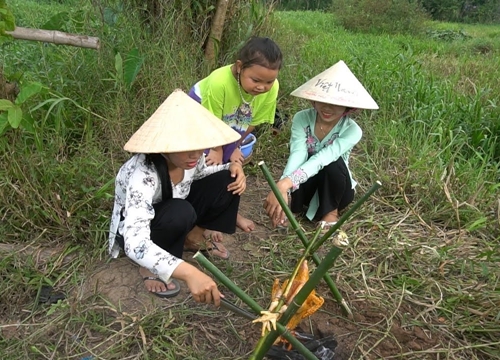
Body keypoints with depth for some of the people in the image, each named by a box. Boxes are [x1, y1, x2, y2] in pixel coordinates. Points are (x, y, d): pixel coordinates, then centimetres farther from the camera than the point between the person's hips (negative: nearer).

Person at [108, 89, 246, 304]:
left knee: (227, 181, -13)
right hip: (134, 228, -6)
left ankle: (193, 238, 7)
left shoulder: (189, 157, -20)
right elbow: (135, 244, -50)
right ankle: (150, 267, -10)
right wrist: (189, 272, -63)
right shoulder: (143, 176, -40)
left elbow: (199, 172, 7)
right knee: (181, 212, -38)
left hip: (174, 217, 6)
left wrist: (234, 166, -14)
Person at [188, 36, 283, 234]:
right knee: (210, 165, -7)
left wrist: (233, 146, -1)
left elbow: (252, 121, -12)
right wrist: (217, 149, -10)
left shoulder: (272, 88, -29)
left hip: (230, 125, 4)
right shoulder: (219, 81, -42)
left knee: (231, 165, 11)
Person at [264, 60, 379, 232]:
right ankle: (305, 204, 2)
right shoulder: (301, 119, -18)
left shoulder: (352, 130, -23)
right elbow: (298, 155, -33)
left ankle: (330, 211, -7)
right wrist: (283, 188, -53)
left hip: (335, 188, 0)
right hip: (305, 185, 0)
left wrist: (285, 184, -55)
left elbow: (321, 159, -40)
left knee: (334, 164, -34)